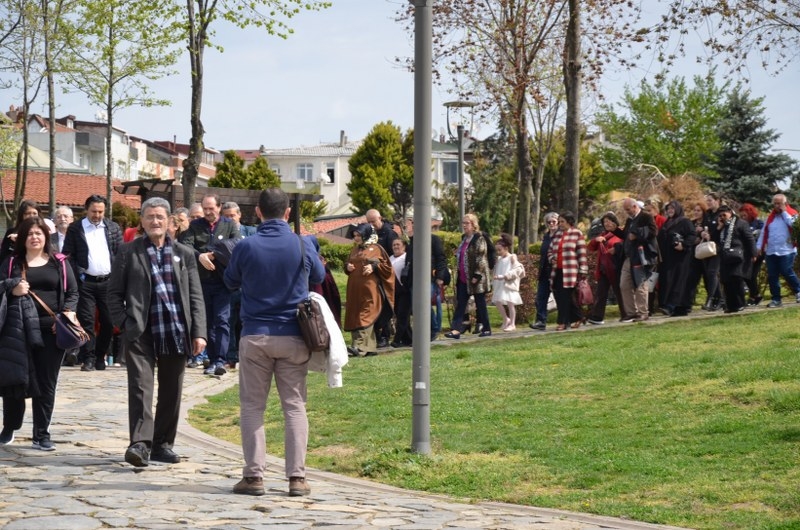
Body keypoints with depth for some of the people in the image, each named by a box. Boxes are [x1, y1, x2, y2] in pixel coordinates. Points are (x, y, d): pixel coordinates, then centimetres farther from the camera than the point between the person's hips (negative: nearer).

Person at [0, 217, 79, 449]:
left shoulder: (59, 263, 9)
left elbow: (72, 292, 8)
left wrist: (69, 313, -9)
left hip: (51, 330, 1)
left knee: (46, 385, 2)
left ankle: (41, 435, 9)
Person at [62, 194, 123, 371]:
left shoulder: (113, 228, 9)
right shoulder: (75, 228, 2)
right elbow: (68, 255, 1)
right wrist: (78, 275, -8)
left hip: (108, 282, 2)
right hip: (85, 282, -2)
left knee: (108, 321, 3)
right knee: (86, 320, -6)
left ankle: (100, 357, 16)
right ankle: (88, 359, -3)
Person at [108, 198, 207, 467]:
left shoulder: (184, 254, 11)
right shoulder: (128, 252, 6)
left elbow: (196, 296, 10)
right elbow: (114, 293, 6)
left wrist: (199, 332, 1)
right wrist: (124, 323, -6)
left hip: (176, 333, 3)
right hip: (141, 333, -3)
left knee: (171, 391, 8)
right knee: (141, 387, -13)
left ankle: (163, 443, 19)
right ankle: (140, 443, -19)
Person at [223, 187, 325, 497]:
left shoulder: (246, 247, -6)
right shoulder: (302, 246, -4)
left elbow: (230, 282, 11)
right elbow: (319, 277, 15)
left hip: (255, 336, -1)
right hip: (293, 336, 1)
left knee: (252, 407, 7)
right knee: (295, 406, 6)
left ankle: (254, 475, 4)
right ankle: (297, 477, 2)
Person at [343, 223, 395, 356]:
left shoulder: (376, 248, 1)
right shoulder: (355, 249, 18)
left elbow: (386, 266, -1)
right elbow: (348, 264, 24)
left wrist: (374, 267, -15)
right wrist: (347, 267, 3)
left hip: (369, 288, -7)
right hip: (355, 289, 7)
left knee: (365, 316, -12)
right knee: (355, 317, 4)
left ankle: (360, 347, -19)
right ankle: (371, 347, 9)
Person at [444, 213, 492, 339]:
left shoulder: (479, 239, -11)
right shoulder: (464, 239, 15)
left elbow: (481, 258, -16)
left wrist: (477, 275, -20)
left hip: (475, 278, -8)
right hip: (463, 278, 8)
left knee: (480, 304, 2)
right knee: (460, 304, 0)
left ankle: (487, 329, 13)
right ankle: (456, 330, -5)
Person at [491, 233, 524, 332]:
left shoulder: (512, 258, -5)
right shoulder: (499, 259, 13)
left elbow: (517, 270, -14)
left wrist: (504, 276, -21)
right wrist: (493, 286, 12)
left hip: (509, 285, -6)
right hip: (500, 285, 6)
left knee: (510, 303, -4)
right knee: (497, 302, 2)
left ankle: (512, 324, 5)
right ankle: (506, 320, 21)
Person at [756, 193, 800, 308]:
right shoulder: (770, 217, 15)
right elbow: (763, 232, 13)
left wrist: (784, 212, -10)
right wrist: (759, 247, 3)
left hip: (786, 251, -5)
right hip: (770, 251, 5)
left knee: (787, 273, -8)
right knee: (772, 276, 2)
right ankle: (776, 299, 8)